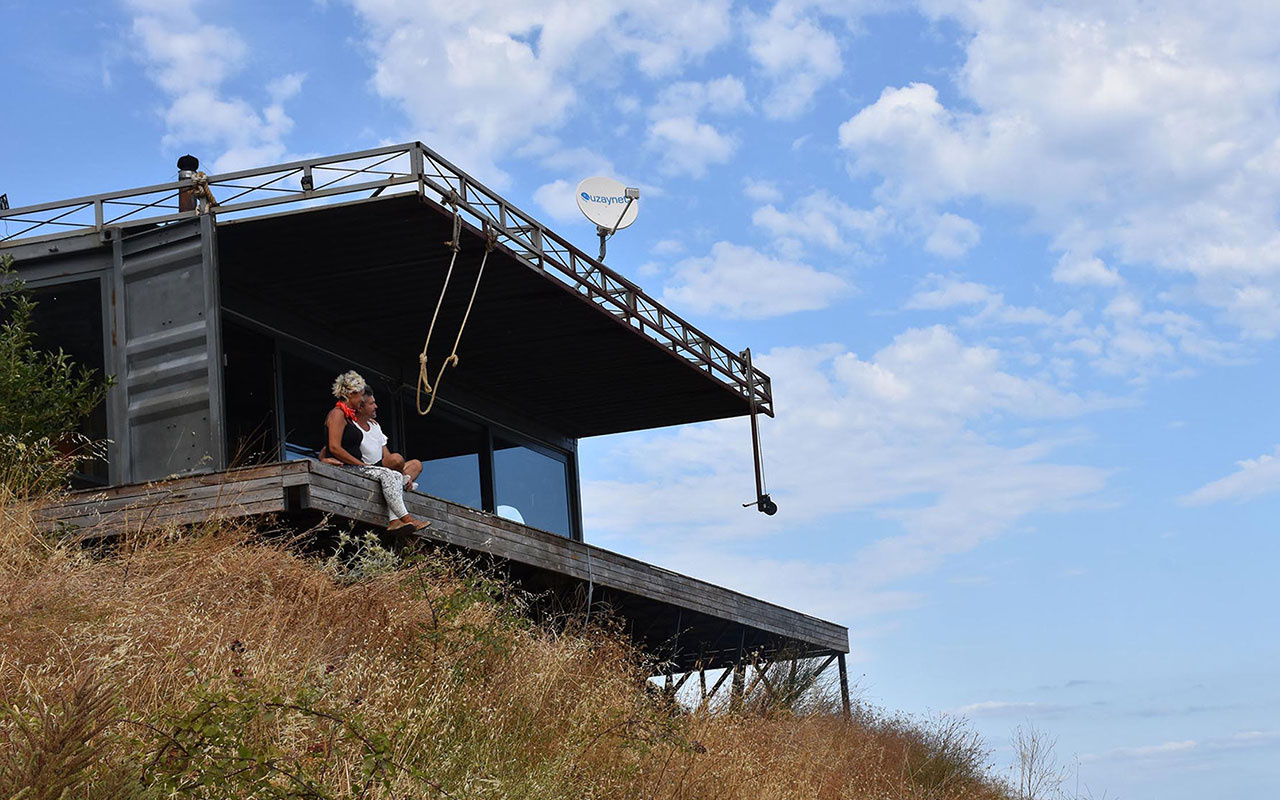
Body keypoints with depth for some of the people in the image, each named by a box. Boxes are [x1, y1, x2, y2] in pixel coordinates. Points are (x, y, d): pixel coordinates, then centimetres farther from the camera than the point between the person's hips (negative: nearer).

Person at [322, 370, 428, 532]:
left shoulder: (349, 415, 22)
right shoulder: (337, 413, -8)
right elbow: (334, 448, -19)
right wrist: (361, 464, -16)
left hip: (355, 466, 10)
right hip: (342, 468, -10)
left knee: (397, 476, -6)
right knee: (386, 474, -23)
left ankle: (394, 521, -23)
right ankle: (406, 518, -26)